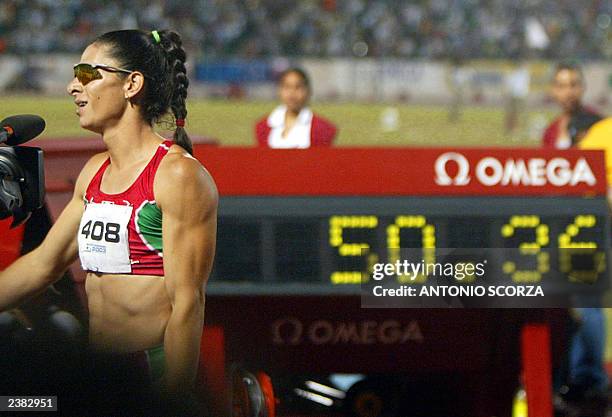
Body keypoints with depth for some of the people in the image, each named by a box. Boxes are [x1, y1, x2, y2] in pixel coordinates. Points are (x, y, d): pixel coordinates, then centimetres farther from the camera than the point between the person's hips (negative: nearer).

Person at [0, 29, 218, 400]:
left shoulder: (177, 175, -12)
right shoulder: (94, 172, 13)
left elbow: (187, 303, -16)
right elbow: (42, 264, 18)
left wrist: (172, 404, -20)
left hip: (156, 370, -8)